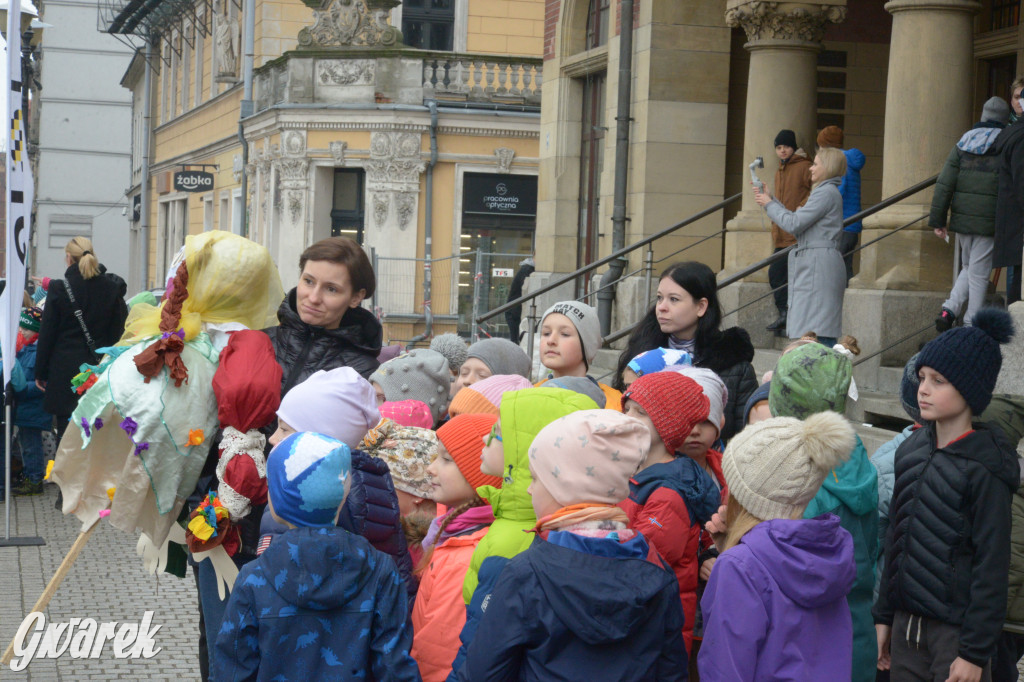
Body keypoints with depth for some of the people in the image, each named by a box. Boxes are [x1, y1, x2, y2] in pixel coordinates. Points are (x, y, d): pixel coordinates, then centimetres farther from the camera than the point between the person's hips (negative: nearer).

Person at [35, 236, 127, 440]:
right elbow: (120, 331, 6)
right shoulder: (112, 288, 2)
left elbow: (47, 335, -3)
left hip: (66, 372, -3)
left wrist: (41, 373, 5)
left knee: (67, 432, 1)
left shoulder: (59, 289, -6)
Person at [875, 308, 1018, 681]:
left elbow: (992, 564, -14)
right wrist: (884, 616, 15)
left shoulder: (984, 468, -13)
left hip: (956, 629, -6)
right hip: (907, 623, 6)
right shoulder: (911, 450, 7)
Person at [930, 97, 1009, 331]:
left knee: (968, 268, 19)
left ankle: (949, 310, 1)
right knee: (979, 274, 2)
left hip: (961, 219, 4)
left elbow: (944, 184, 3)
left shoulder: (962, 144, 7)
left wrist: (938, 220, 6)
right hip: (989, 222, -4)